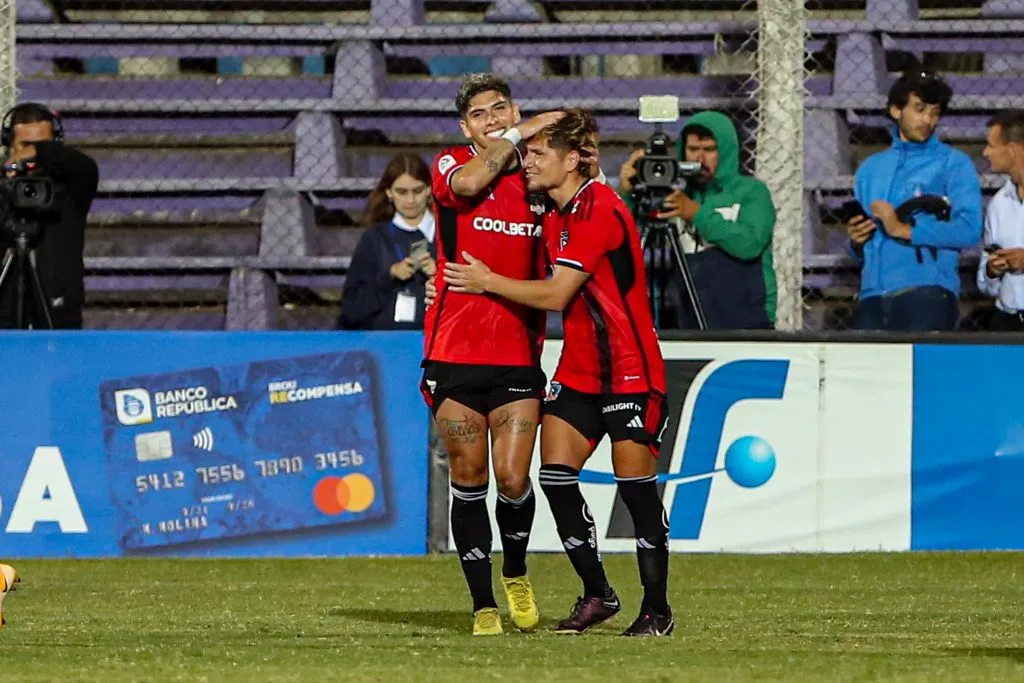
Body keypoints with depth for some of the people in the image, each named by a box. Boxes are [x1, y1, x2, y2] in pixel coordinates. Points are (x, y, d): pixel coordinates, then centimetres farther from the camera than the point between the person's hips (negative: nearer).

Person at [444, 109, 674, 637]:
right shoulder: (555, 216, 11)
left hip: (629, 370, -8)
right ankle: (597, 594, 9)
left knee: (637, 485, -6)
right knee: (556, 474, -2)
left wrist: (487, 281, -9)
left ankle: (657, 609, 3)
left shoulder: (600, 210, -18)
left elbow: (556, 294, -20)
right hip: (578, 370, 9)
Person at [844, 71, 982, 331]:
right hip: (874, 295, 4)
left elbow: (969, 230, -8)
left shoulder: (954, 164, 6)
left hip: (927, 293, -4)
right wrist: (856, 242, 1)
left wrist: (904, 230, -11)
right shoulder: (871, 168, 22)